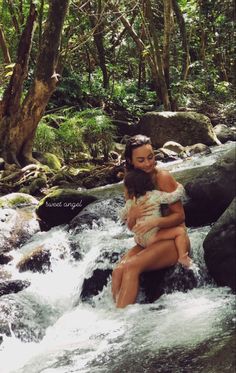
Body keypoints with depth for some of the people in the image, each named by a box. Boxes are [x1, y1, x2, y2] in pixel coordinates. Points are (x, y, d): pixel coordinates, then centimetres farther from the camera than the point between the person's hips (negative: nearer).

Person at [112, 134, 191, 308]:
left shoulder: (163, 177, -10)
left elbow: (180, 215, -10)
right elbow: (131, 227, 11)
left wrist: (154, 222, -28)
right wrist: (132, 215, -14)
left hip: (172, 240, -6)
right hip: (148, 242, 6)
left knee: (131, 266, -30)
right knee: (118, 271, -23)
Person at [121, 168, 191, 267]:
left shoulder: (130, 203, 2)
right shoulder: (155, 195, -12)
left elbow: (122, 216, 18)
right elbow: (175, 196, -13)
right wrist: (179, 187, 8)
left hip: (138, 240, 6)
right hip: (151, 238, -6)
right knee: (180, 231, -5)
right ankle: (183, 257, -9)